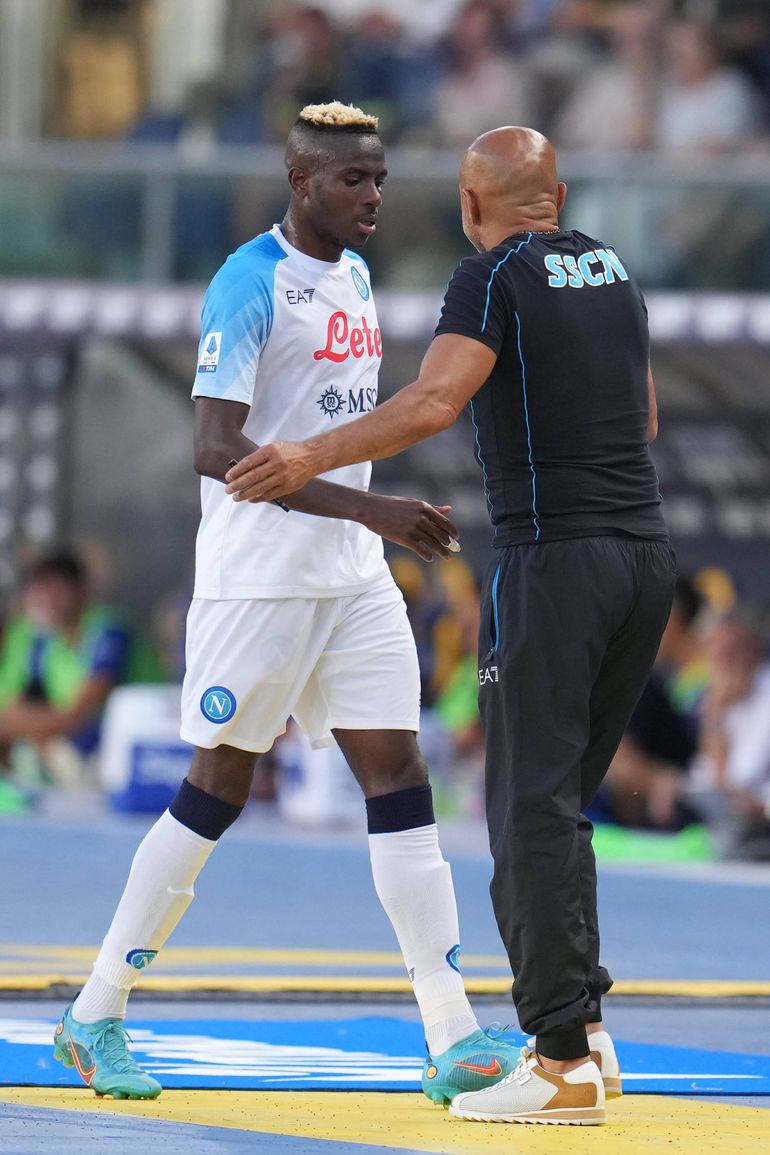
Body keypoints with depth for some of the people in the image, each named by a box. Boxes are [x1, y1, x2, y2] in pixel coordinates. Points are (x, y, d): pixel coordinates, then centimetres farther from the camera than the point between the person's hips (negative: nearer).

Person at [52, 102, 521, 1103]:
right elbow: (217, 448, -24)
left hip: (354, 579, 7)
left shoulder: (354, 277, 12)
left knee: (398, 778, 0)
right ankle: (94, 1018, 11)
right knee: (217, 791, -1)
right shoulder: (249, 285, -15)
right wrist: (367, 509, -30)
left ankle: (454, 1034, -2)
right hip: (256, 579, -7)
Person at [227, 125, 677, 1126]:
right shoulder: (613, 271, 16)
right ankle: (580, 1020, 13)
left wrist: (314, 457, -23)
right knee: (563, 797, 16)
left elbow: (434, 401, -21)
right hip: (648, 553, 7)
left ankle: (564, 1062, -10)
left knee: (535, 809, -6)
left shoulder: (496, 276, -6)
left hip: (552, 557, -7)